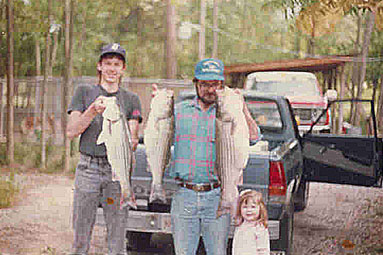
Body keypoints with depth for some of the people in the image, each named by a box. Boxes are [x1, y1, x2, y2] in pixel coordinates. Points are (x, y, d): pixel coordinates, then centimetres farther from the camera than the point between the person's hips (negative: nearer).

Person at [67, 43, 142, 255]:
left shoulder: (131, 99, 12)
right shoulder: (84, 92, 9)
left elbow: (132, 138, 4)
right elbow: (71, 132, 1)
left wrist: (131, 143, -20)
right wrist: (93, 110, -13)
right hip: (88, 168, 0)